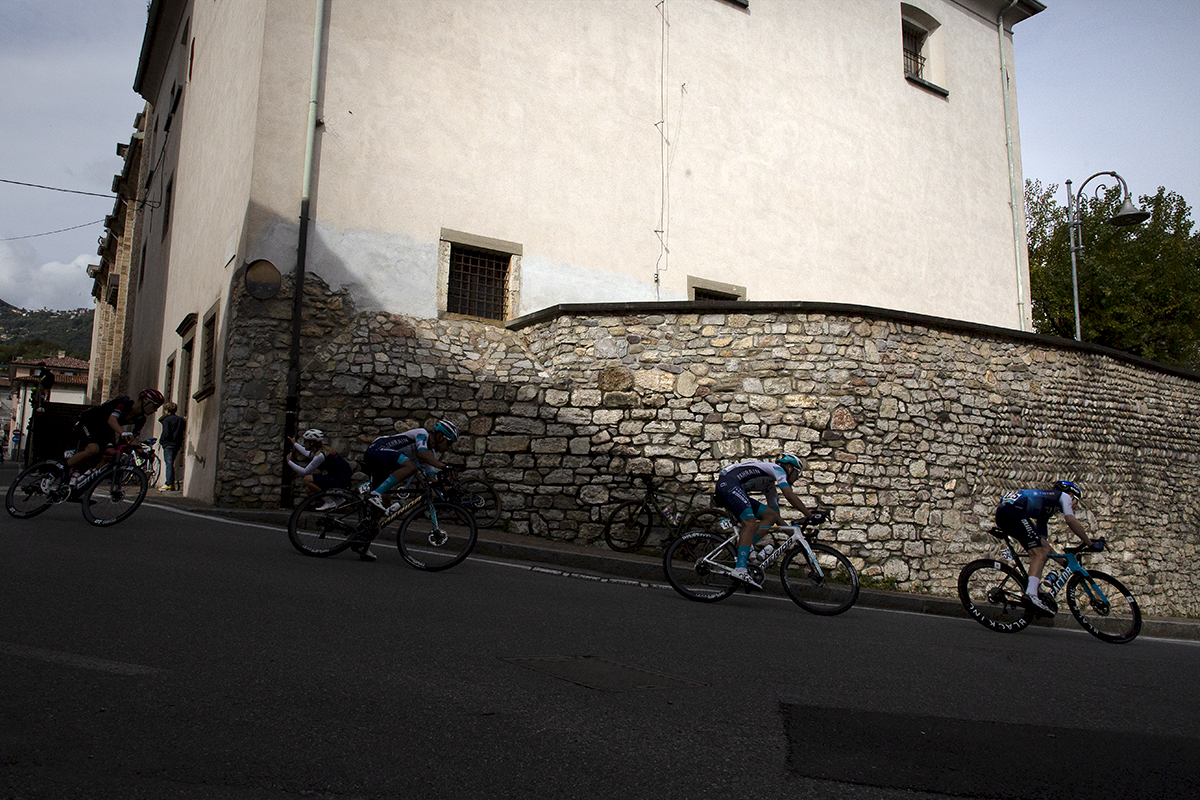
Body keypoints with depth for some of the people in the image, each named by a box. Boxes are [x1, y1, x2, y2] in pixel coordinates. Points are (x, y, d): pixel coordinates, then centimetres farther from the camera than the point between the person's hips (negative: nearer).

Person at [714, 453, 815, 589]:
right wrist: (810, 515, -10)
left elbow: (777, 515, 29)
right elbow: (789, 495, -10)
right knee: (751, 524, -22)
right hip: (728, 482, -9)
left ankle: (744, 551, -8)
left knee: (770, 516, 3)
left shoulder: (771, 487, 30)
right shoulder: (777, 468, 5)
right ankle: (740, 569, -33)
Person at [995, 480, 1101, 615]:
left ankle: (1031, 588, 9)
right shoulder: (1064, 496, 20)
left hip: (1002, 513, 9)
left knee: (1045, 549, 16)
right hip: (1014, 510, -9)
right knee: (1039, 554, -12)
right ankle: (1031, 595, -31)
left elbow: (1043, 540, 36)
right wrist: (1090, 543, 5)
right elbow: (1071, 520, 0)